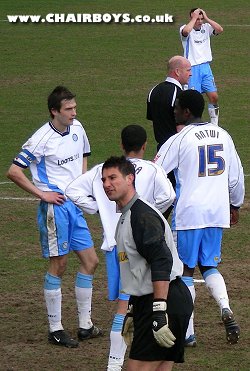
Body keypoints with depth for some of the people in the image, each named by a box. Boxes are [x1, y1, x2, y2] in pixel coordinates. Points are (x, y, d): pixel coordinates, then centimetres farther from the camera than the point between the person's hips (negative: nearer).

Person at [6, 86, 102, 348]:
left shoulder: (77, 129, 6)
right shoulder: (42, 139, -16)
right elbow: (13, 172, -15)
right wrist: (42, 194, -12)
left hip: (75, 205, 7)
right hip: (54, 206, -7)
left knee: (90, 261, 8)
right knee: (58, 266, -2)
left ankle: (85, 325, 18)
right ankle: (55, 330, 7)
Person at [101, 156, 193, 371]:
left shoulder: (143, 216, -14)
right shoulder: (126, 216, 19)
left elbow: (162, 264, -24)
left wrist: (160, 314, -28)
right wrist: (132, 312, 30)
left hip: (165, 300, -11)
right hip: (146, 301, 11)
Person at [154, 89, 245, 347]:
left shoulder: (179, 140, -9)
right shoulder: (223, 136, 7)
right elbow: (236, 176, 14)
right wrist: (235, 205, 28)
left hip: (188, 213, -5)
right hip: (217, 212, 5)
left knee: (185, 270, 5)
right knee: (209, 266, 17)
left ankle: (187, 332, 6)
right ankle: (225, 308, -10)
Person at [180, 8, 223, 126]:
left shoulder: (206, 28, 6)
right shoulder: (185, 29, -7)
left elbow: (220, 30, -10)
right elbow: (186, 31, -32)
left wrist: (206, 18, -11)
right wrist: (194, 17, -20)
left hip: (205, 67, 5)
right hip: (192, 69, -4)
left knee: (214, 96, 1)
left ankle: (214, 124, 13)